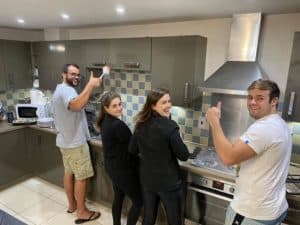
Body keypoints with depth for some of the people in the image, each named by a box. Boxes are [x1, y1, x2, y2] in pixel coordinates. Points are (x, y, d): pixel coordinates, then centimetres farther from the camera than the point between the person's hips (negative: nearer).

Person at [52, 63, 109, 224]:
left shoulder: (60, 90, 15)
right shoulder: (67, 90, -20)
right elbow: (76, 105, -43)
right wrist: (90, 85, -40)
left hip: (65, 140, 11)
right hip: (75, 142, -11)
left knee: (69, 173, 19)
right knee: (81, 177, 0)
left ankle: (72, 204, 34)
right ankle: (81, 212, 13)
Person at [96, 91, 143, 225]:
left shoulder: (104, 122, 0)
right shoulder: (118, 125, -28)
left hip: (111, 166, 9)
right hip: (123, 169, -9)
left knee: (118, 197, 25)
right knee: (138, 201, 8)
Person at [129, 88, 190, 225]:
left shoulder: (141, 124, -5)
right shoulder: (169, 127, -23)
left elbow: (132, 150, 5)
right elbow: (184, 156, -17)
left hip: (147, 179, 6)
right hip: (169, 182, -5)